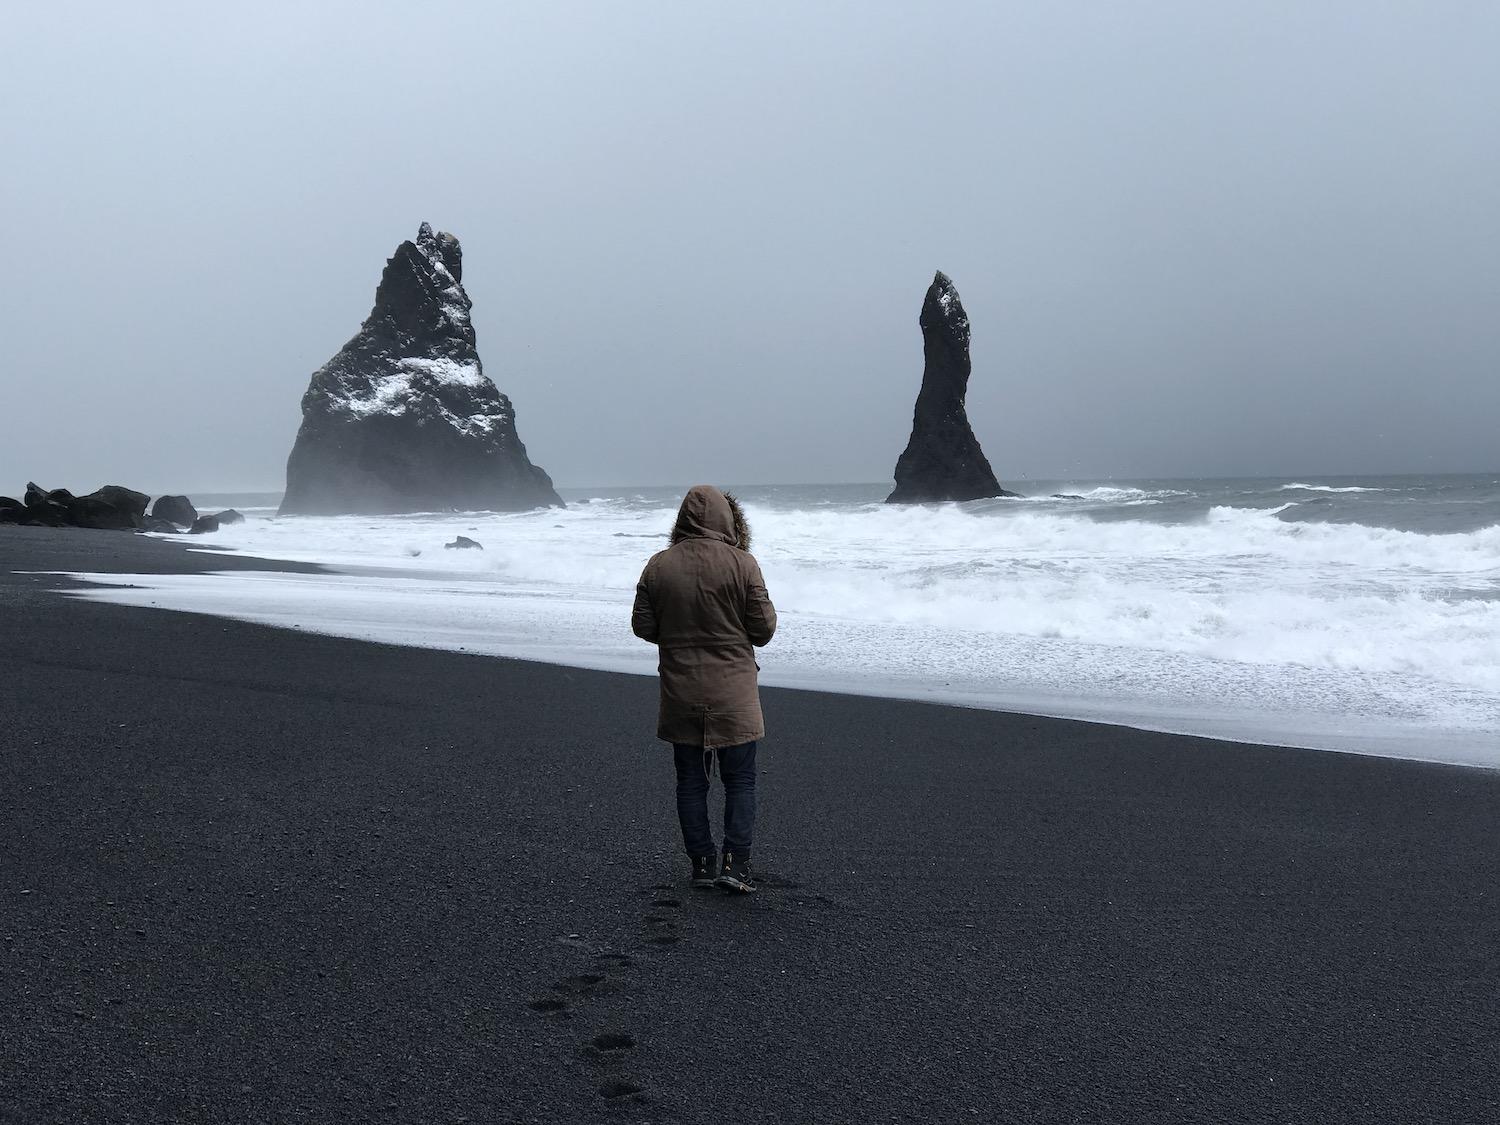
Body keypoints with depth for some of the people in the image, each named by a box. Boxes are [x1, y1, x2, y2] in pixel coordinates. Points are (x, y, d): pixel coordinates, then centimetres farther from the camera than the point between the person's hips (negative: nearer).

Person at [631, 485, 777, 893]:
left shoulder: (658, 566, -2)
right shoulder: (741, 563, -11)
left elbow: (642, 625, 2)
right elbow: (764, 628, -8)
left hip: (680, 695, 3)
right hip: (733, 695, -3)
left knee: (691, 781, 13)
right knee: (740, 781, 8)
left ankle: (702, 865, 18)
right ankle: (735, 864, 2)